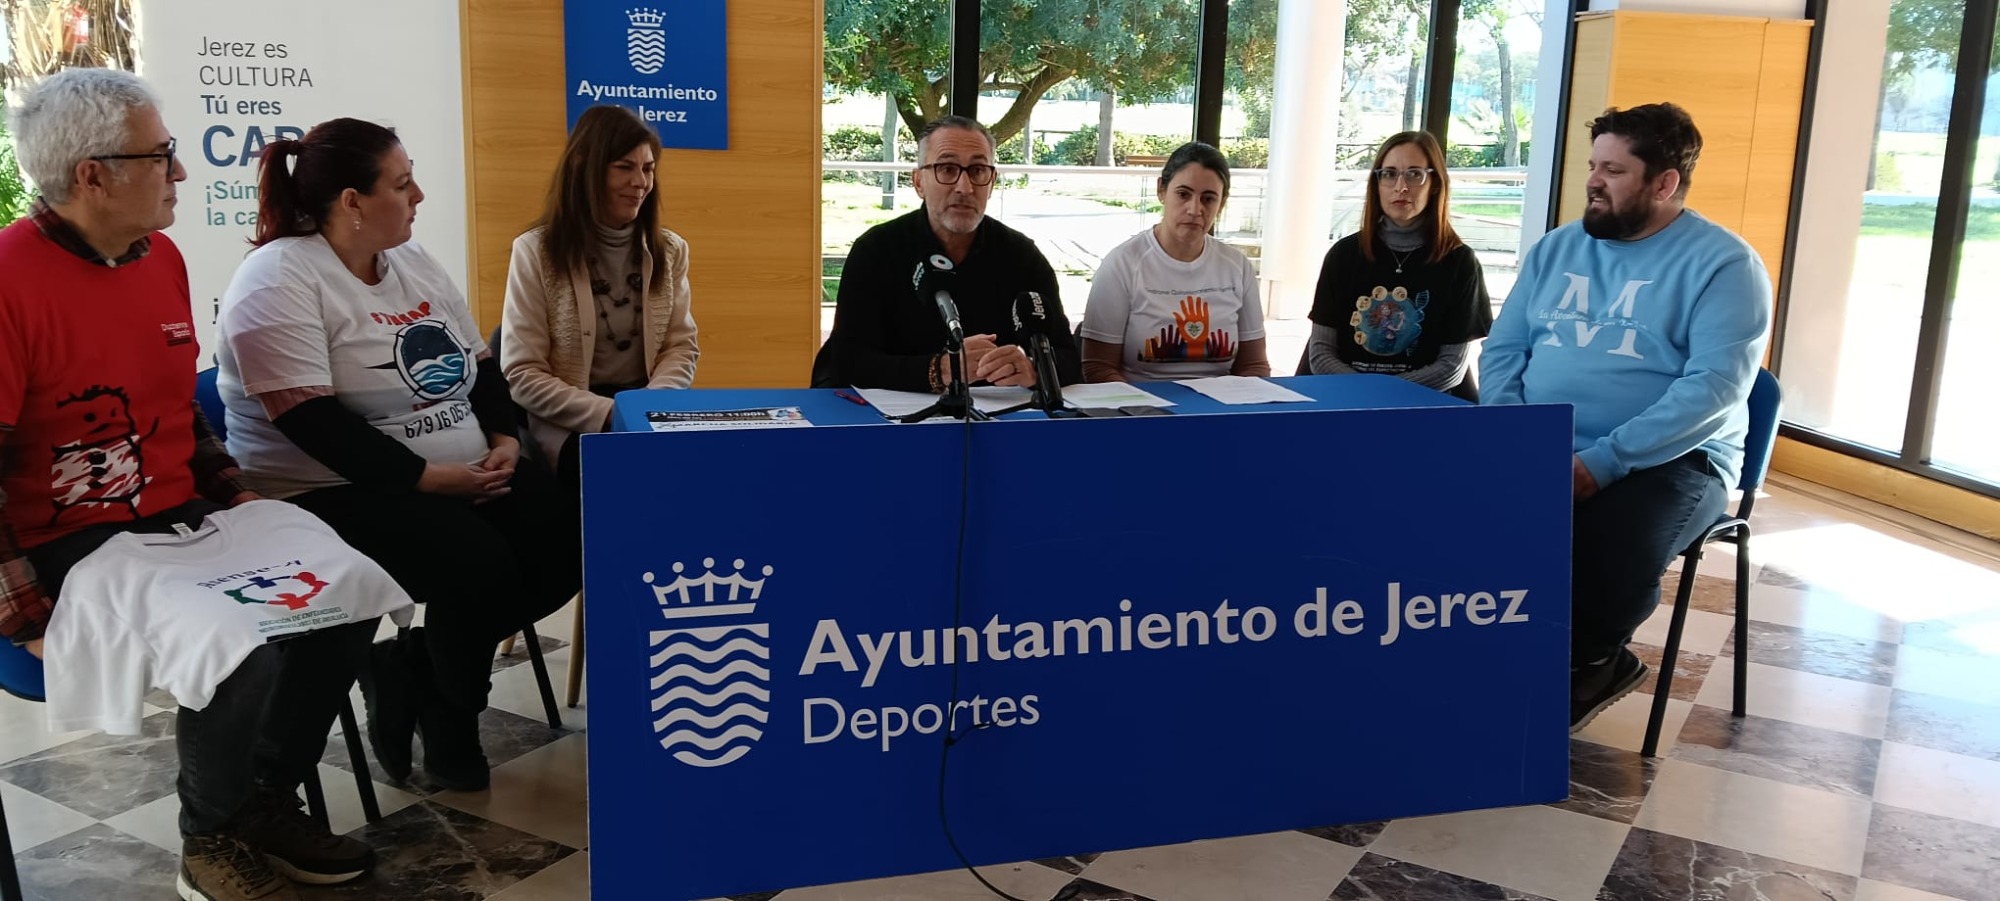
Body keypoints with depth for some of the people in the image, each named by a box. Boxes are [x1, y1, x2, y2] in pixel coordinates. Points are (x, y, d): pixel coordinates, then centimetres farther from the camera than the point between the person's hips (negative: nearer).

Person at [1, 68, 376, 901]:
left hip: (183, 519, 8)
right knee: (240, 645, -27)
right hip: (71, 544, -8)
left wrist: (237, 497, 8)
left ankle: (267, 800, 15)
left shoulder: (161, 258, 7)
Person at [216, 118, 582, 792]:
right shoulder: (278, 280, -12)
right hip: (336, 494, -8)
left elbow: (481, 368, 16)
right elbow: (314, 425, -22)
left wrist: (504, 440, -4)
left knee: (565, 541, -13)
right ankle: (446, 725, 1)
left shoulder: (414, 264, 14)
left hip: (462, 476, 8)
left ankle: (412, 666, 3)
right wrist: (430, 478, -23)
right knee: (479, 563, -29)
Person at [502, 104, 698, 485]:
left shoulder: (670, 250, 10)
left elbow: (682, 347, 7)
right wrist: (611, 414, -18)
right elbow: (522, 376, -7)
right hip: (571, 424, -4)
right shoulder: (535, 252, -4)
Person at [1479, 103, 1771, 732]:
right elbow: (1502, 349, 13)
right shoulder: (1557, 248, 15)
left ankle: (1584, 661, -1)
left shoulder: (1723, 264, -4)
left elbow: (1714, 388, -15)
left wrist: (1603, 460, -24)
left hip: (1666, 460, -5)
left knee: (1612, 544, -36)